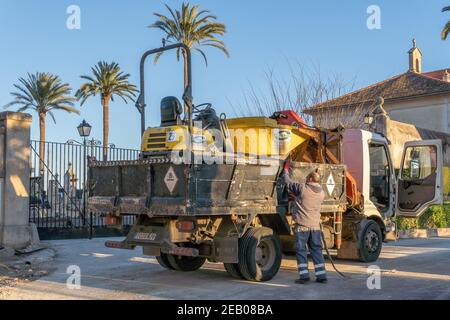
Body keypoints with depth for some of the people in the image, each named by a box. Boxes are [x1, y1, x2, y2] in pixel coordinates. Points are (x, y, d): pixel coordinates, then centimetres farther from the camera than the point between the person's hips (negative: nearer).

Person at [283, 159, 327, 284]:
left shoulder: (302, 188, -11)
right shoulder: (322, 193, 8)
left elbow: (287, 181, 0)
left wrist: (286, 168, 17)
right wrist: (296, 195, 33)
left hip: (302, 225, -5)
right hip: (315, 226, 5)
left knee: (301, 250, 3)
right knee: (317, 250, 11)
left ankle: (304, 275, 0)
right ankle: (321, 276, 12)